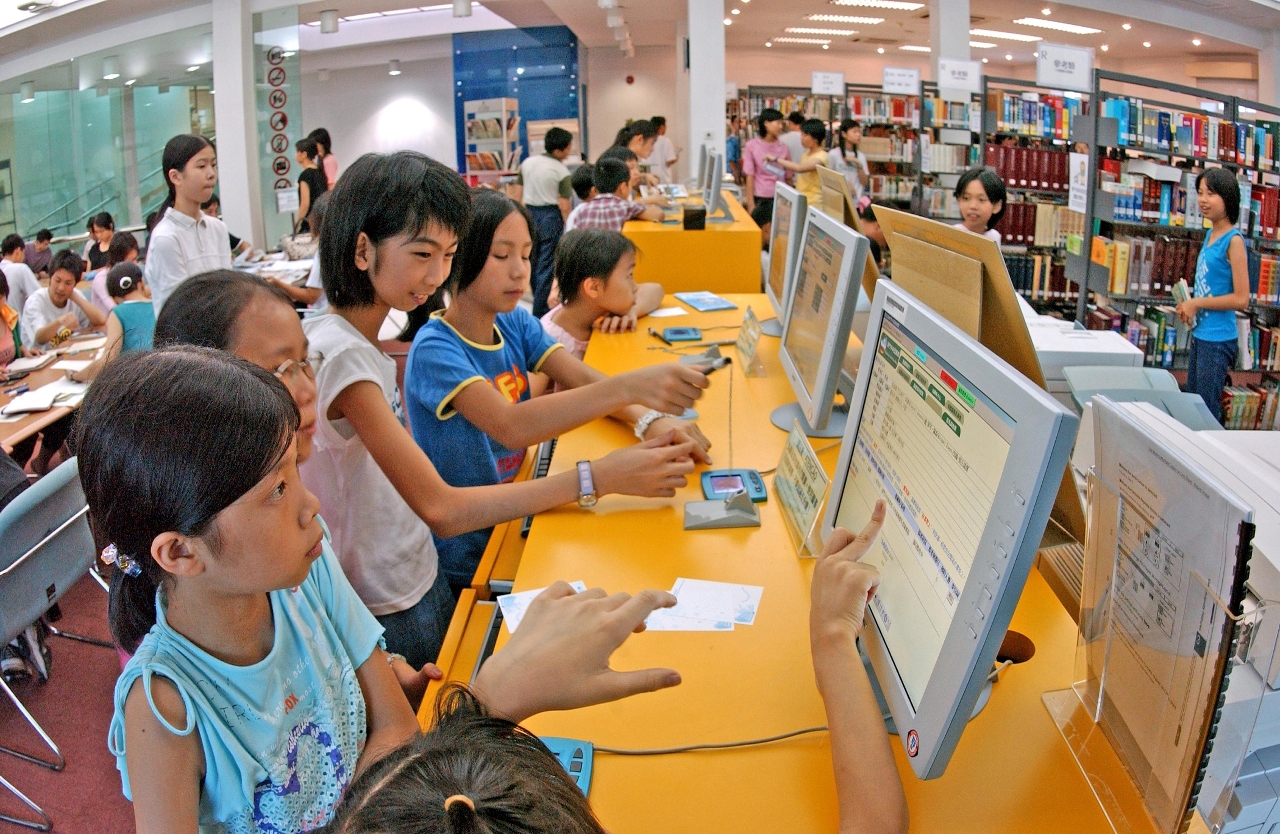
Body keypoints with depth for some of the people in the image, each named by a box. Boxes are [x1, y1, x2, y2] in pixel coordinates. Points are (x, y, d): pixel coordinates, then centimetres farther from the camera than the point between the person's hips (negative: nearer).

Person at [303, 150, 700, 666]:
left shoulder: (366, 342, 2)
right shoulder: (340, 356, -26)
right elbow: (441, 510, -28)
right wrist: (600, 478, -29)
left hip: (422, 583, 8)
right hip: (387, 618, -8)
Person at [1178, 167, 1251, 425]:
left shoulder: (1233, 241, -15)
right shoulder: (1210, 234, 9)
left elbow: (1241, 299, -19)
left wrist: (1197, 303, -13)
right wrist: (1188, 304, 3)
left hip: (1218, 339, -9)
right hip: (1200, 334, 9)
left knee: (1207, 413, -1)